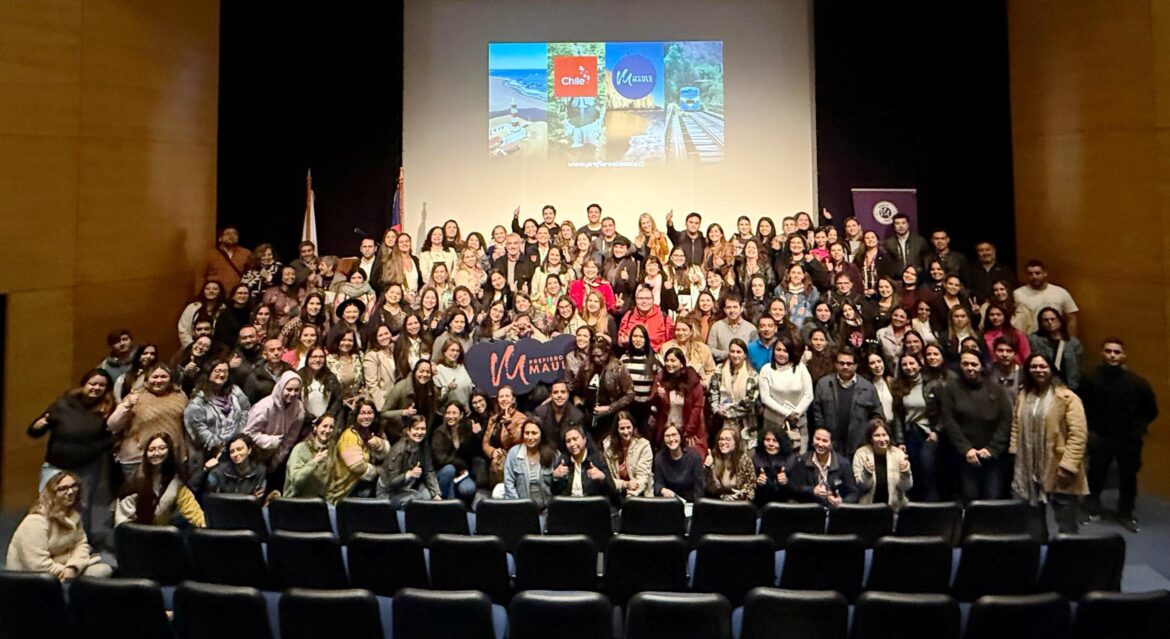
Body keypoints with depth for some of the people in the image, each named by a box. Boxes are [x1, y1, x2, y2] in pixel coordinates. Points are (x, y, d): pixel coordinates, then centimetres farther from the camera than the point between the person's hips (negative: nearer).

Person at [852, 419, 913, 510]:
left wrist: (905, 472, -17)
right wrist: (867, 472, -22)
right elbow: (862, 486, -4)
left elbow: (906, 487, 1)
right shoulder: (861, 454, -3)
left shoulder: (898, 453, 0)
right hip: (868, 506, -2)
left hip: (896, 506, 2)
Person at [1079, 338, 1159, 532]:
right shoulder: (1091, 378, -10)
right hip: (1100, 437, -1)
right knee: (1096, 473, 10)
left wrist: (1138, 429, 0)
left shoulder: (1137, 382, -8)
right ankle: (1093, 508, 31)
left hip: (1129, 439, 1)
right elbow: (1082, 407, 0)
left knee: (1128, 477, 9)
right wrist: (1089, 429, -3)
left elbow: (1151, 410, 4)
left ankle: (1126, 513, 26)